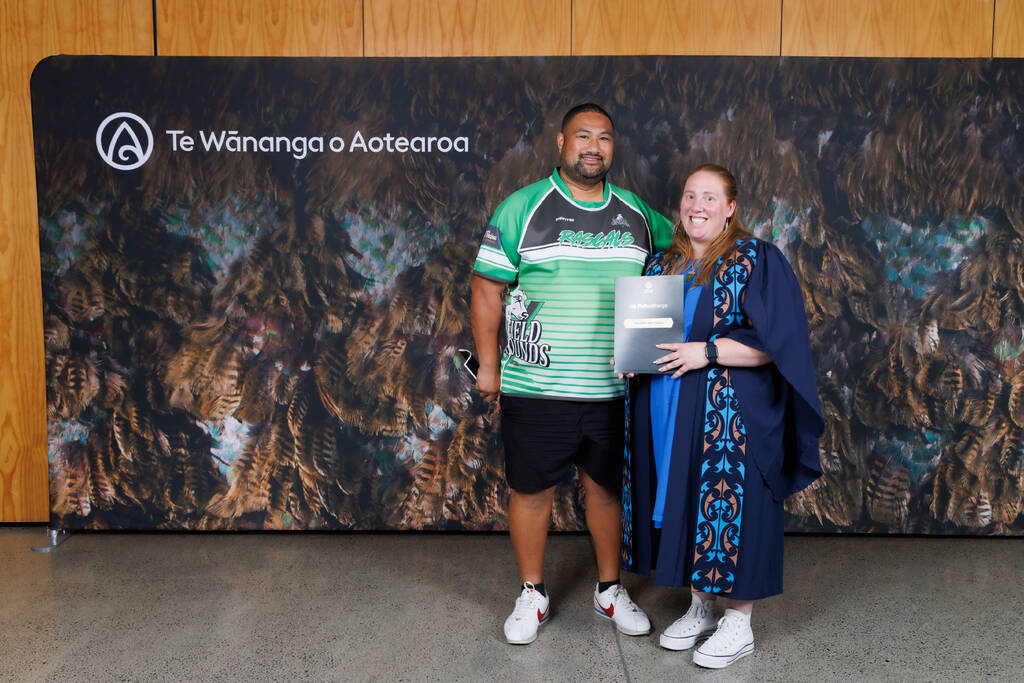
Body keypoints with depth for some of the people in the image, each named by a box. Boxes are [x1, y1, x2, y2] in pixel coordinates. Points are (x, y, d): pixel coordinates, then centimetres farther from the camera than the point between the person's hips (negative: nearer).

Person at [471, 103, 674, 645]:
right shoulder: (522, 207, -2)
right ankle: (531, 595, 26)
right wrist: (488, 364, -4)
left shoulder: (636, 212, 9)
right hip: (536, 388, -3)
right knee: (531, 489, 7)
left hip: (614, 389, 3)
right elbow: (487, 287, -1)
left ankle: (610, 590, 32)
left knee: (607, 487, 14)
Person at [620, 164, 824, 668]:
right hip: (667, 416, 6)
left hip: (730, 416, -6)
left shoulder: (757, 260, -6)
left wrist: (707, 351, -22)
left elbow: (775, 337, -14)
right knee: (682, 506, 11)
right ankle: (699, 608, 27)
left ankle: (739, 624, 15)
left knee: (730, 505, 0)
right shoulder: (661, 264, 13)